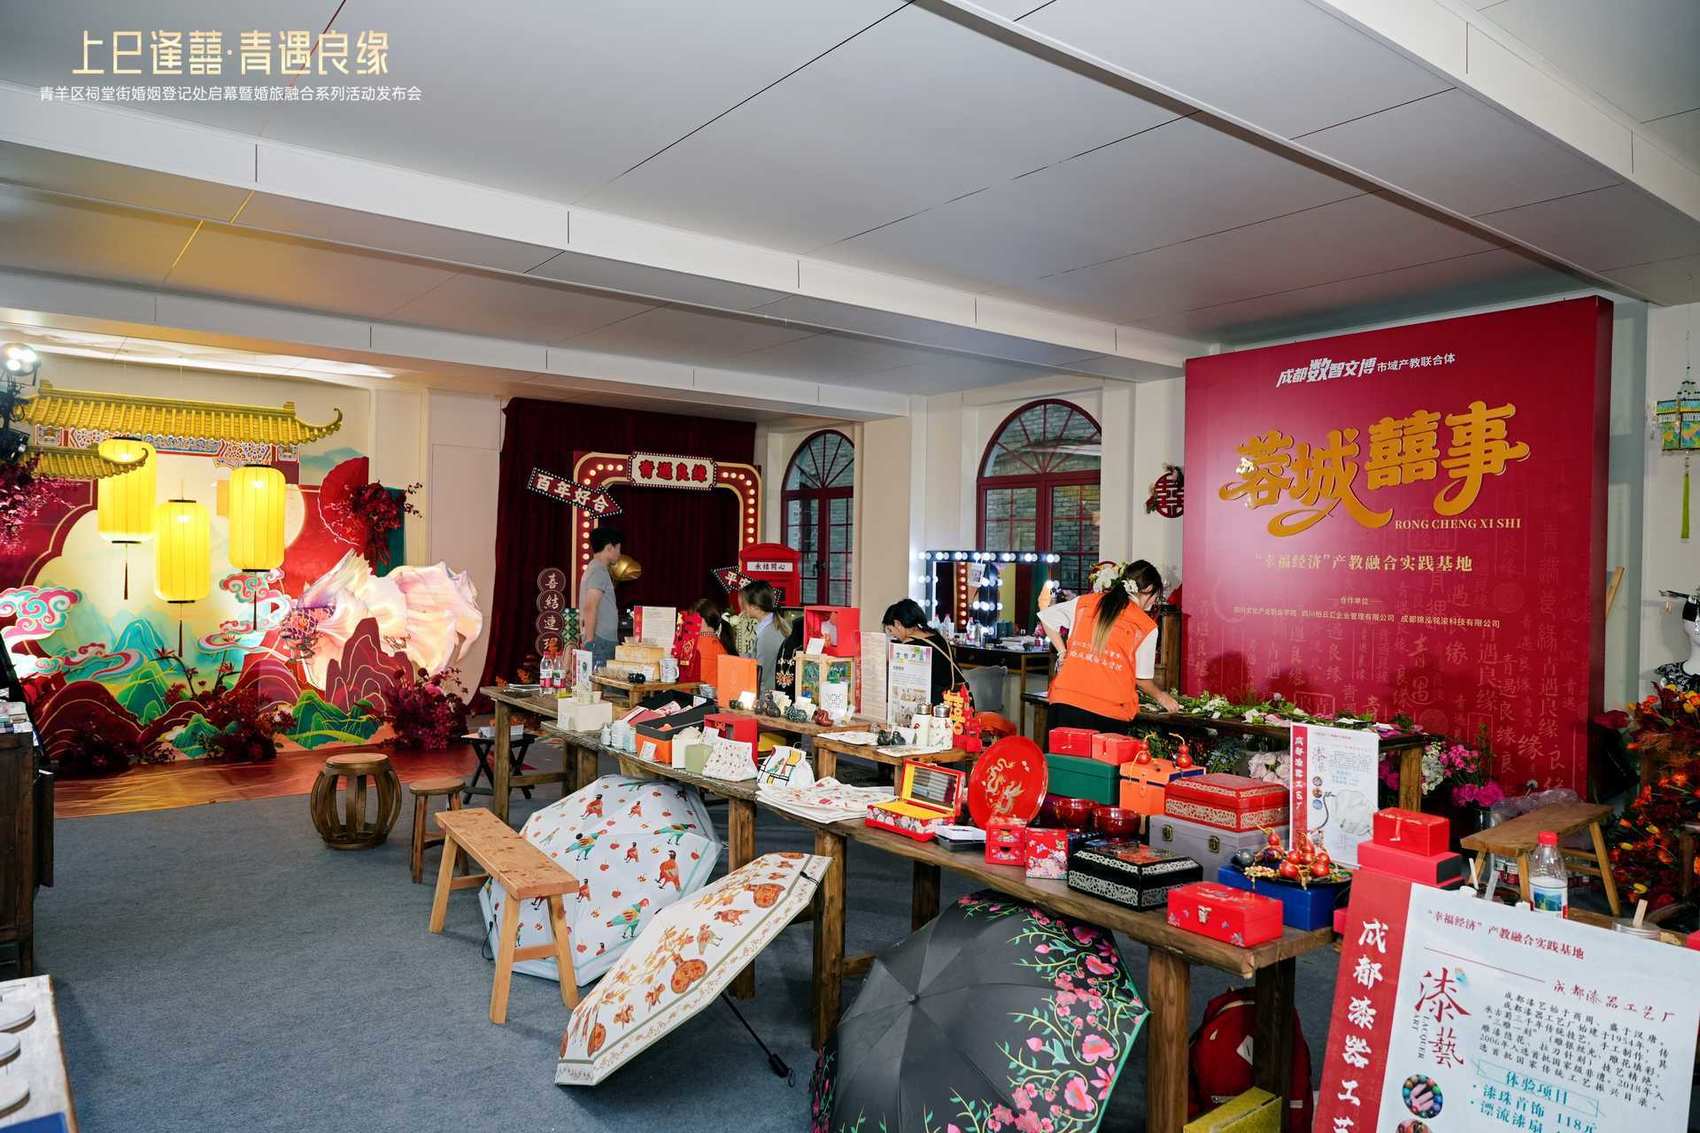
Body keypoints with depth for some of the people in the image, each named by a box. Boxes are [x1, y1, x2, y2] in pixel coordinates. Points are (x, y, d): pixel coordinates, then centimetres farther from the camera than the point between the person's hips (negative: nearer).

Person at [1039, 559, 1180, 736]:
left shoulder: (1086, 602, 9)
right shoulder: (1147, 627, 1)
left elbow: (1046, 616, 14)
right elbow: (1143, 679, 8)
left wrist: (1064, 653, 16)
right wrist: (1161, 696, 27)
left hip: (1065, 701, 3)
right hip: (1110, 713, -3)